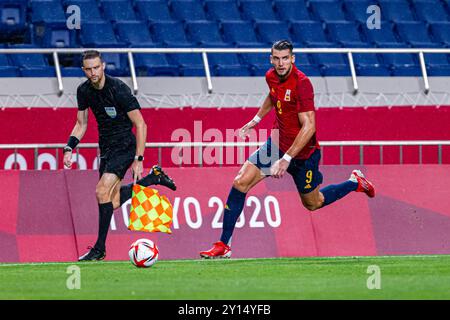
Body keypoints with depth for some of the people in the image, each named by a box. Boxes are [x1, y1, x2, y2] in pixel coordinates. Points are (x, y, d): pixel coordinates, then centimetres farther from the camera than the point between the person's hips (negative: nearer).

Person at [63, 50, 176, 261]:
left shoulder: (118, 89, -21)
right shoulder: (84, 91, -1)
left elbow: (140, 125, -18)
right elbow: (81, 124, 13)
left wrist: (138, 159, -21)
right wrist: (69, 148, -3)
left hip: (124, 146, -7)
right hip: (106, 147, 7)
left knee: (102, 191, -20)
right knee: (113, 202, 7)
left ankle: (100, 249, -11)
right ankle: (154, 177, 29)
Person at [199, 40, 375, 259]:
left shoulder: (302, 83, -26)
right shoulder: (271, 77, -4)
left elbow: (309, 127, -30)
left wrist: (286, 158, -34)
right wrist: (256, 120, 19)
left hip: (303, 152, -6)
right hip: (277, 142, 6)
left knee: (312, 204, 13)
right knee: (240, 183, -9)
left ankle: (355, 182, 40)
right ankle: (223, 246, -4)